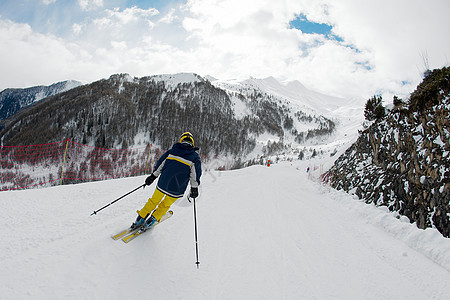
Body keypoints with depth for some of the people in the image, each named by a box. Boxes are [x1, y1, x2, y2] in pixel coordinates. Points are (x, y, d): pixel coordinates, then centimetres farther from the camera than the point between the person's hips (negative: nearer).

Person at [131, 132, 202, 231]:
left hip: (163, 183, 2)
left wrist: (153, 176, 14)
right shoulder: (195, 157, 0)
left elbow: (160, 164, 8)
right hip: (177, 190, -2)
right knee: (165, 205, 21)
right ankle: (149, 223, 22)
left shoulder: (171, 151, 6)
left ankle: (139, 220, 29)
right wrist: (194, 188, -1)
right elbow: (195, 174, -5)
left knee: (154, 201, 24)